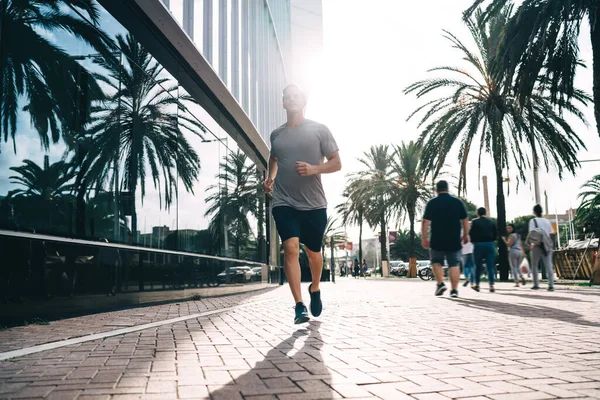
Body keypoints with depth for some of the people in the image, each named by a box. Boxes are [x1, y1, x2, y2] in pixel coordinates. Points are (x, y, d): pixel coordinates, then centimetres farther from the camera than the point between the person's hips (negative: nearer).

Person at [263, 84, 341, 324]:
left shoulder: (319, 130, 0)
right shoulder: (276, 135, 9)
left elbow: (336, 163, 0)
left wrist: (314, 169, -17)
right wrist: (270, 178, 9)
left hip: (314, 204, -1)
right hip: (284, 203, 1)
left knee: (313, 252, 11)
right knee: (290, 248, -16)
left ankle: (315, 289, 40)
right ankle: (299, 306, -13)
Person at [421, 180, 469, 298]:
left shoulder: (432, 203, -2)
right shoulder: (458, 202, 4)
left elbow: (425, 222, -7)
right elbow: (465, 220, 5)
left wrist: (424, 238, -2)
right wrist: (465, 235, 15)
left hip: (437, 241, -1)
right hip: (454, 241, 1)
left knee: (437, 262, 17)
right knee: (454, 265, 6)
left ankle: (440, 284, 1)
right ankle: (454, 290, 2)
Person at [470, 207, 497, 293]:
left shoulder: (474, 222, -2)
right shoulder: (491, 222, 7)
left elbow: (471, 233, -8)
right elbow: (495, 235, 6)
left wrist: (473, 241, 8)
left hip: (478, 244, -2)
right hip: (490, 245, 2)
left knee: (478, 266, 8)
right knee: (490, 266, 2)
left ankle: (477, 284, 13)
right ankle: (491, 285, -5)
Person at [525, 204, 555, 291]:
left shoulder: (533, 220, -3)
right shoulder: (547, 221, 11)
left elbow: (531, 233, -13)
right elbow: (551, 233, 9)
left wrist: (528, 243, -4)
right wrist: (551, 245, 15)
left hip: (537, 245, -4)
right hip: (547, 245, 4)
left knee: (534, 265, 10)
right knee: (549, 265, 0)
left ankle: (536, 284, 10)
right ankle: (551, 285, -10)